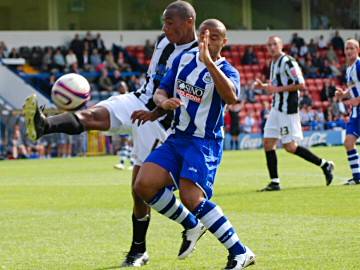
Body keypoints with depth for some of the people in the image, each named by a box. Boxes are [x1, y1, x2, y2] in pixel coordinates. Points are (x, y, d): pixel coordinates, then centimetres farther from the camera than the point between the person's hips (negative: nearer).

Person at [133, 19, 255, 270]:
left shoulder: (227, 71, -9)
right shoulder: (184, 59, 9)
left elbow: (231, 97, -32)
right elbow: (161, 91, 13)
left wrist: (209, 62, -40)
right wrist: (163, 101, -13)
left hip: (205, 143, -6)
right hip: (177, 138, 6)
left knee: (192, 197, -25)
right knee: (144, 185, -12)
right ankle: (190, 225, 11)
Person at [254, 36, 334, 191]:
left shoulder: (288, 62, -14)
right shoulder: (274, 62, 15)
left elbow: (301, 85, -20)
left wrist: (278, 89, -19)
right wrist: (263, 86, 9)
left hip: (288, 110, -9)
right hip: (276, 108, 9)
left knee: (290, 146, -6)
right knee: (268, 143, 2)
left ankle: (325, 165, 5)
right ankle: (274, 182, 5)